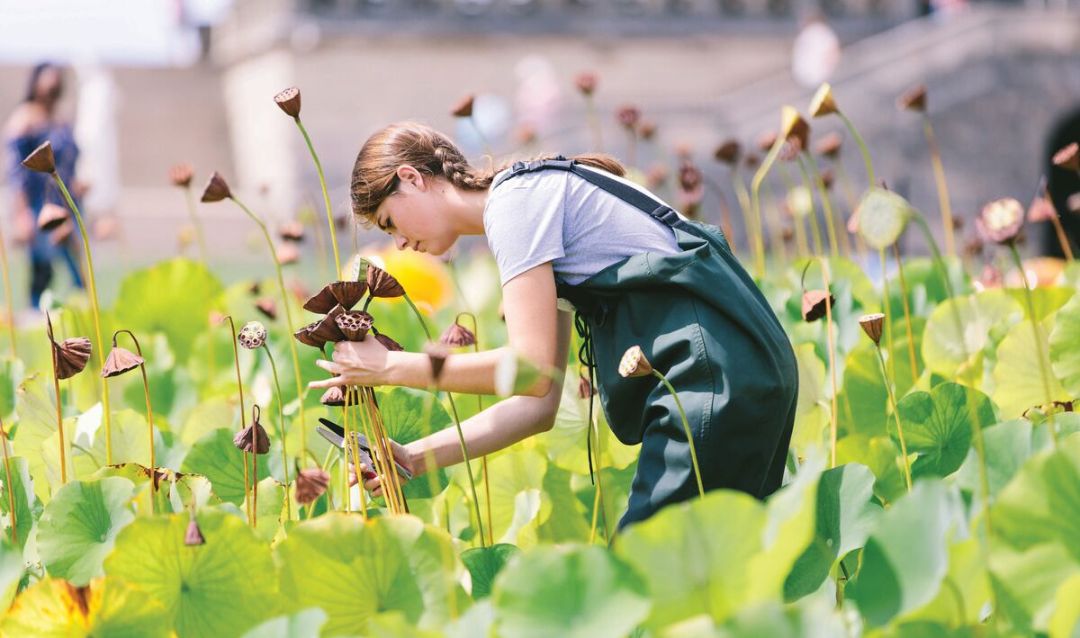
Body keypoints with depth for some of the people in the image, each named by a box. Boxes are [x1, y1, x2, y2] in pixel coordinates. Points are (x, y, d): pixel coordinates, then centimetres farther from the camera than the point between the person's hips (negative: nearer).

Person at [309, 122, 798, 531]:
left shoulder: (515, 198, -6)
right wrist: (417, 457, 15)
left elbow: (532, 369, -15)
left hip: (715, 373, -10)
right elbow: (541, 403, 19)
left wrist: (391, 367, -5)